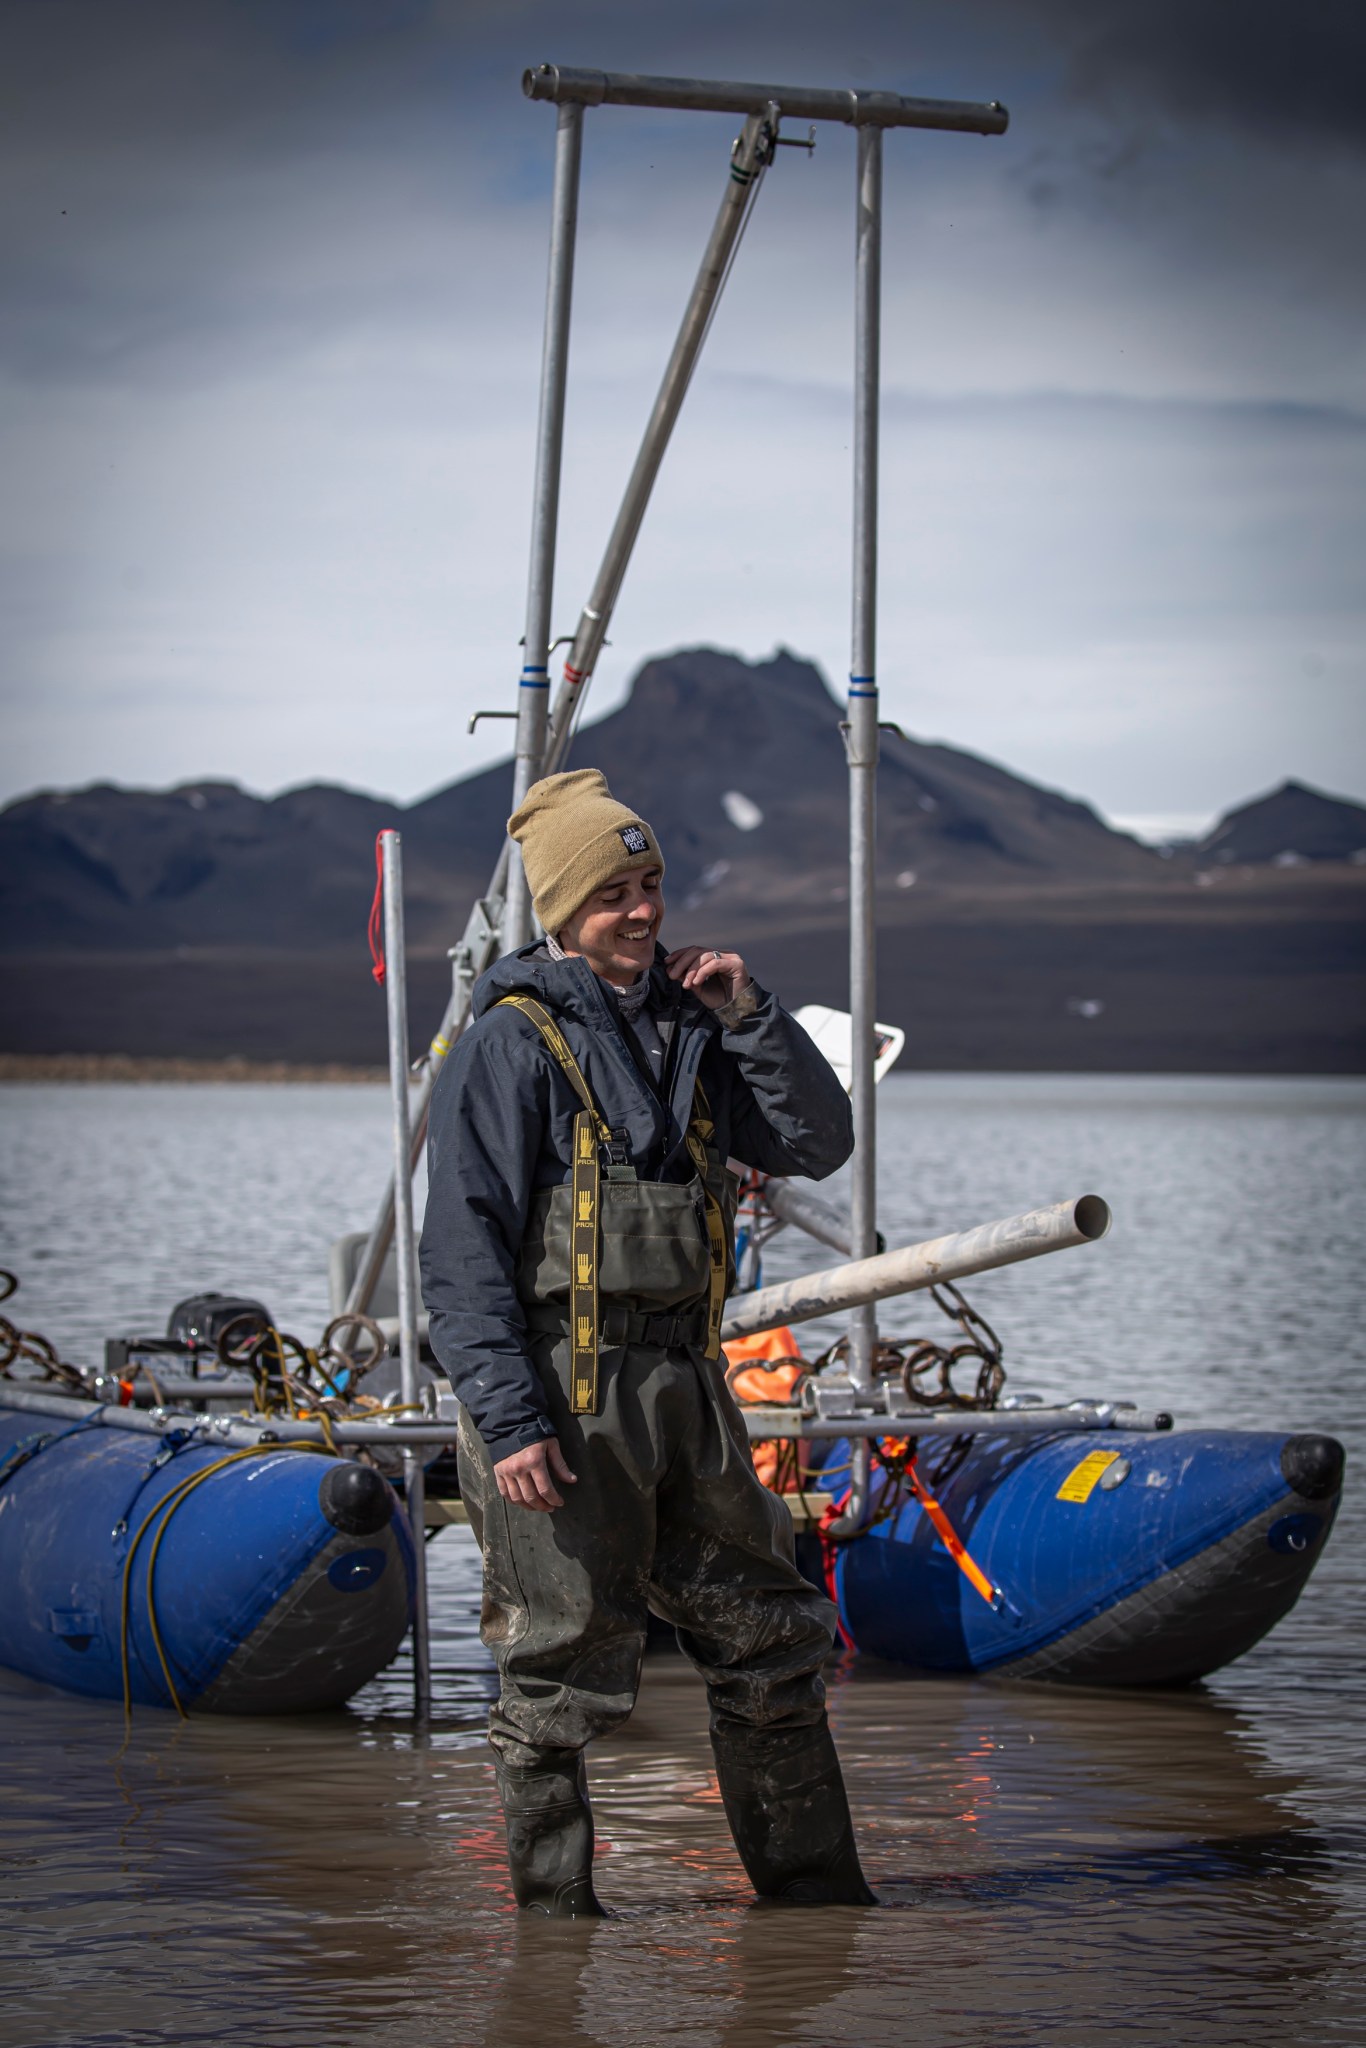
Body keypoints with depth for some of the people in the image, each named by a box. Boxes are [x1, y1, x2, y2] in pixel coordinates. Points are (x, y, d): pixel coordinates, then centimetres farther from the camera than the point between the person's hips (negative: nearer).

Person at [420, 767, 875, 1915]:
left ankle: (814, 1888, 23)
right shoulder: (515, 1039, -8)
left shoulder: (684, 1025, 13)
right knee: (566, 1669, -2)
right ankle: (555, 1910, 11)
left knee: (770, 1638, 12)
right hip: (562, 1395, -7)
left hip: (683, 1380, 7)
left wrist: (750, 1016, -1)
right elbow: (463, 1244, -13)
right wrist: (507, 1417, -20)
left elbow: (819, 1143, 12)